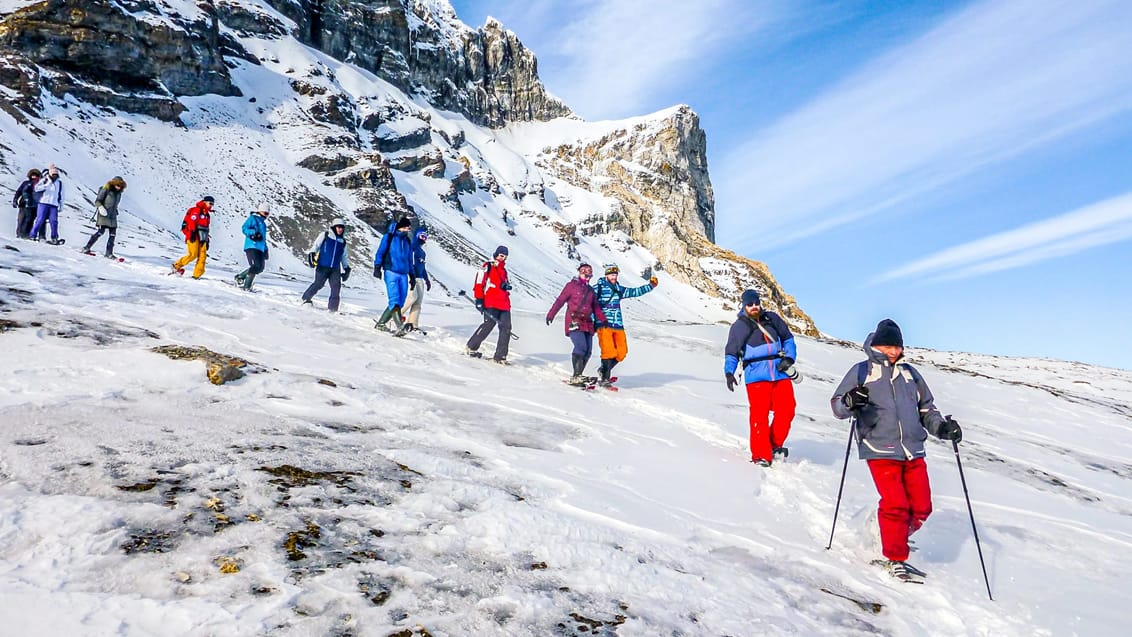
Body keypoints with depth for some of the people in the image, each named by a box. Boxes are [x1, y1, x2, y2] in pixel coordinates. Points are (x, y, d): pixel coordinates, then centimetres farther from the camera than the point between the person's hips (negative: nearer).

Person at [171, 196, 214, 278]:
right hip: (194, 236, -8)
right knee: (193, 255, -14)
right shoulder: (196, 210, -2)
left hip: (202, 238, 8)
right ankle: (176, 265, 3)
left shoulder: (207, 214, 23)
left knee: (202, 256, -4)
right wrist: (192, 233, -24)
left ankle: (196, 275, -4)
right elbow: (191, 222, -14)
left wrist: (207, 239, 23)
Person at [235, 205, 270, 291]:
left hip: (260, 248, 8)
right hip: (251, 246, -8)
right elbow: (244, 228, -7)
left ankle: (240, 277, 17)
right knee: (255, 266, -17)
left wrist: (266, 250, 26)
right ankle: (246, 287, -11)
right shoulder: (252, 218, 3)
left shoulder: (263, 223, 27)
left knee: (260, 268, 1)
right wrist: (253, 233, -24)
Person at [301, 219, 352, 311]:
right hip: (322, 266, -4)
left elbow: (344, 257, 27)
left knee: (336, 286, -10)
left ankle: (333, 308, -6)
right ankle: (306, 298, 10)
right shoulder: (325, 235, 8)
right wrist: (311, 254, -10)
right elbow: (315, 245, 4)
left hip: (335, 269, 4)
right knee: (318, 284, -11)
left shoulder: (343, 242, 19)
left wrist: (347, 268, 19)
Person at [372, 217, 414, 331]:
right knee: (395, 300, -16)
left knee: (400, 302, 1)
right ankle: (400, 326, -23)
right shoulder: (389, 237, 3)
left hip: (403, 275, 6)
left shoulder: (408, 241, 19)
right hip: (391, 273, -6)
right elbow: (380, 252, 1)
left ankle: (381, 323, 11)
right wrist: (377, 267, -9)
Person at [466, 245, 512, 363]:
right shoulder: (488, 267, 1)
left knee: (506, 328, -4)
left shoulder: (503, 270, 25)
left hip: (504, 304, 7)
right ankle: (471, 347, 9)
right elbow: (479, 283, -6)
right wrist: (479, 299, -12)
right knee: (488, 326, -10)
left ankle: (500, 356, -1)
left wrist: (507, 285, 13)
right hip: (491, 304, -7)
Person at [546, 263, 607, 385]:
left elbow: (596, 308, 21)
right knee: (581, 346, -22)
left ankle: (577, 376, 6)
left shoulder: (591, 290, 22)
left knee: (588, 351, -2)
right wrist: (551, 314, -10)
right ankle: (576, 376, -20)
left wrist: (604, 320, 7)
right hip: (574, 321, -6)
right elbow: (560, 300, 0)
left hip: (587, 323, 6)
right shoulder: (572, 285, 5)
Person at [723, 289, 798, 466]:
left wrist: (789, 358, 6)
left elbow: (788, 338, 23)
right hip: (756, 376, -3)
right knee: (760, 415, -9)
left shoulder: (772, 318, 13)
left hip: (780, 373, 3)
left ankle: (775, 445, 18)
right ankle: (761, 455, -1)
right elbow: (731, 353, 8)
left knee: (786, 410, -4)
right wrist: (729, 372, -8)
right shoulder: (739, 326, 6)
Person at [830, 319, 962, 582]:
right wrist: (850, 402, -23)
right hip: (880, 450, -5)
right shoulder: (861, 372, 3)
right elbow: (837, 405, 0)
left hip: (913, 451, 5)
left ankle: (894, 537, 31)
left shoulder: (909, 373, 16)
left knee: (921, 507, 5)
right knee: (896, 505, -9)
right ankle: (895, 558, 8)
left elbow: (926, 408, 23)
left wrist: (942, 426, 4)